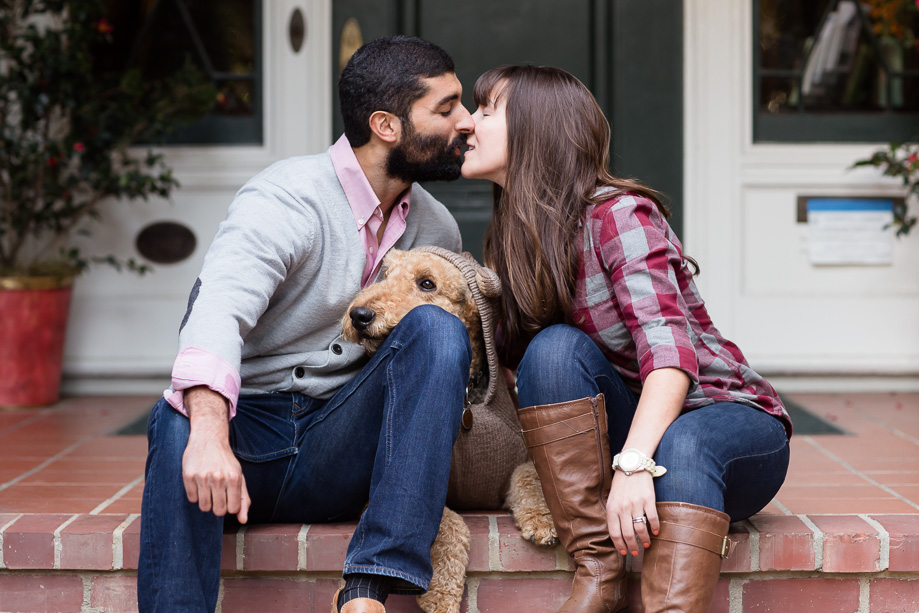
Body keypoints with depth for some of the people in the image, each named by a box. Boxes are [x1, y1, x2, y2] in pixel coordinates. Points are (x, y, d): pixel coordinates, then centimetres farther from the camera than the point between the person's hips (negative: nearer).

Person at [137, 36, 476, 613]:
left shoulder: (437, 229, 10)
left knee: (437, 327, -22)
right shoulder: (285, 199, -12)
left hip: (338, 451, 4)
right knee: (181, 420, -37)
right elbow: (217, 310, -30)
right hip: (247, 433, -4)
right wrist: (209, 434, -49)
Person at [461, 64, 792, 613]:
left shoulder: (618, 214, -16)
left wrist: (634, 463, -42)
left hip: (726, 418, -5)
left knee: (680, 446, -39)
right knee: (554, 348, -23)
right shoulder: (516, 242, 7)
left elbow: (671, 349, -29)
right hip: (627, 430, 5)